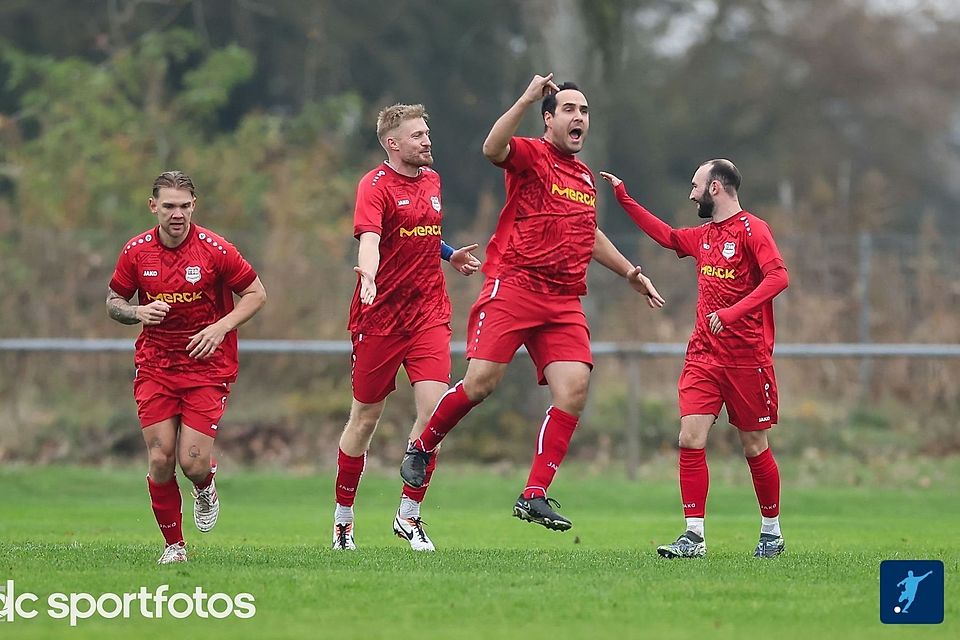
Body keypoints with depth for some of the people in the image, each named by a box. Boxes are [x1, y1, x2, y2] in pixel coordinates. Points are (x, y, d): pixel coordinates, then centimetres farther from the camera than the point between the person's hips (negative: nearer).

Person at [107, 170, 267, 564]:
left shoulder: (214, 249, -9)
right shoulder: (136, 252, -2)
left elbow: (256, 294, 0)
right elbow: (113, 302, 11)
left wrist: (220, 328, -13)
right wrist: (139, 312, -12)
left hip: (207, 366, -2)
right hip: (155, 366, 2)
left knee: (193, 462, -11)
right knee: (160, 459, -7)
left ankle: (205, 489, 27)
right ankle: (173, 544, 10)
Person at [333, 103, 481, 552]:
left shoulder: (431, 179, 12)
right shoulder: (376, 186, -11)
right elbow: (369, 237, -29)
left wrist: (450, 255, 20)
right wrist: (368, 274, -47)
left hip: (429, 312, 5)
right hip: (379, 316, -5)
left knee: (434, 407, -12)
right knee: (365, 418, 6)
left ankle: (409, 515, 0)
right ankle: (342, 518, 23)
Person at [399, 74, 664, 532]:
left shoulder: (586, 177, 21)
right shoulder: (530, 155, 0)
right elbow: (493, 149, -24)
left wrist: (632, 274, 40)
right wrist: (526, 100, -30)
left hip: (564, 302, 6)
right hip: (513, 286, -6)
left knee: (574, 387, -12)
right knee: (481, 382, -14)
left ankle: (534, 496, -9)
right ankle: (421, 447, 14)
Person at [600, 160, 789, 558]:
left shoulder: (751, 229, -8)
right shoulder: (703, 236, 15)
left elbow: (778, 276, -21)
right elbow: (666, 235, 34)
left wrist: (733, 312, -30)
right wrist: (622, 197, 34)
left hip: (746, 358, -6)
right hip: (703, 357, 6)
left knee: (754, 447, 3)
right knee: (690, 439, -8)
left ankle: (771, 533, 19)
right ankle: (694, 537, -9)